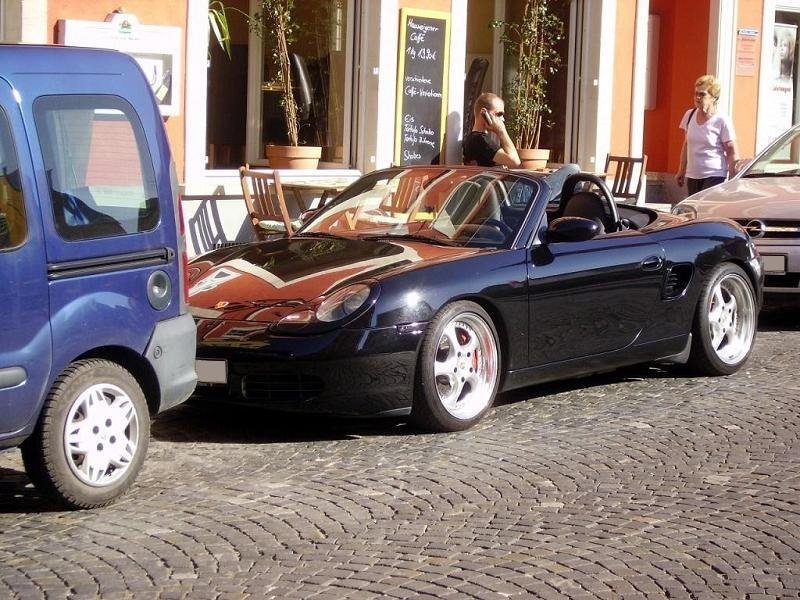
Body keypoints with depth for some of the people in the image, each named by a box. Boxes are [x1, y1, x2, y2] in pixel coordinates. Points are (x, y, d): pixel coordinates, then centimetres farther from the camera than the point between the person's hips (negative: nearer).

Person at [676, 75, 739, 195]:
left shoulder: (722, 121, -9)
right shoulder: (689, 115, 8)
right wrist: (681, 171, 19)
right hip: (692, 175, 6)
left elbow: (732, 154, -8)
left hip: (714, 176, -6)